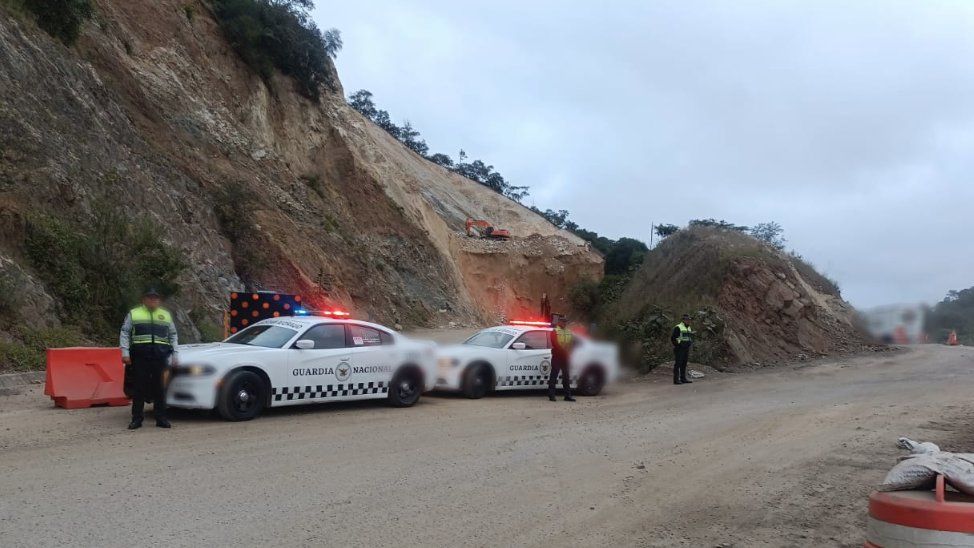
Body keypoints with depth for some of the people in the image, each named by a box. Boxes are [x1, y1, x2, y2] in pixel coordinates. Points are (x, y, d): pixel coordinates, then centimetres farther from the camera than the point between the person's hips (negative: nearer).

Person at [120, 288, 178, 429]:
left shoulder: (166, 315, 18)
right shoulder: (134, 313, 12)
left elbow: (173, 335, 20)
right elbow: (124, 333, 7)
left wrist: (174, 354, 12)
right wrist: (125, 352, -4)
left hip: (160, 356, 2)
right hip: (140, 355, -2)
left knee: (159, 388, 2)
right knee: (139, 387, -1)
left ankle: (161, 419, 6)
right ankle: (137, 419, 5)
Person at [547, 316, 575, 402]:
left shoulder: (569, 332, 14)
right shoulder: (555, 331, -3)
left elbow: (573, 343, 13)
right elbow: (555, 344, -14)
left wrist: (569, 353, -1)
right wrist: (564, 351, -18)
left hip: (566, 357, 6)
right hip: (557, 357, -6)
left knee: (566, 376, 9)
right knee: (554, 376, -4)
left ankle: (568, 395, 15)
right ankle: (551, 395, -2)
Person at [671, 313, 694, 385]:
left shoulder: (689, 328, 16)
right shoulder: (678, 328, -9)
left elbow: (691, 337, 31)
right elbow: (672, 338, -11)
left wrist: (691, 343, 16)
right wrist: (677, 345, -13)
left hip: (686, 349, 8)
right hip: (679, 349, -8)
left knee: (684, 364, 10)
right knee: (678, 364, -8)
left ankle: (683, 378, 15)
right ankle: (676, 379, -9)